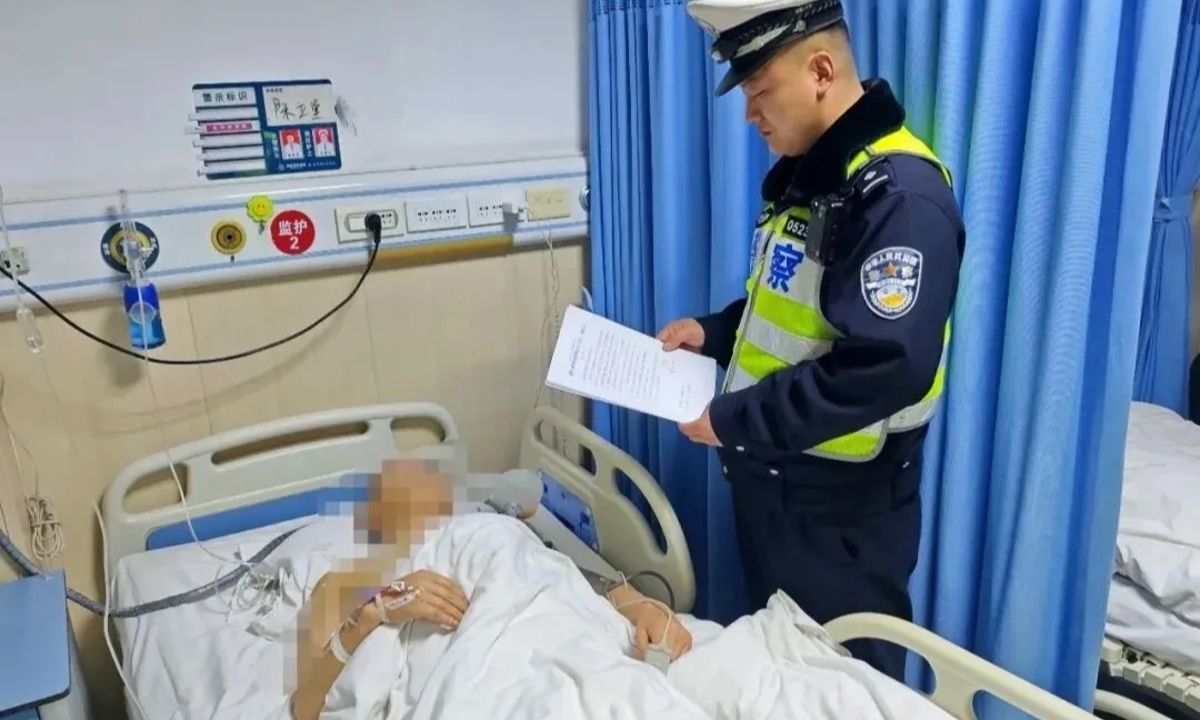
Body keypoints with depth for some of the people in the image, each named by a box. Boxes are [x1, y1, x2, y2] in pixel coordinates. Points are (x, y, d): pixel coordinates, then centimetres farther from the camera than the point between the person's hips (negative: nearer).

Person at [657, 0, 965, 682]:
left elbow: (887, 367, -31)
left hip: (842, 505, -8)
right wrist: (715, 332, 2)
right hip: (772, 479, 9)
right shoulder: (803, 173, 7)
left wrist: (733, 420, -24)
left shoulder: (899, 194, -23)